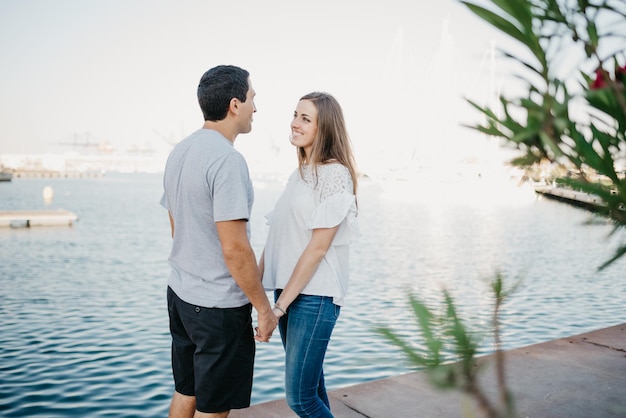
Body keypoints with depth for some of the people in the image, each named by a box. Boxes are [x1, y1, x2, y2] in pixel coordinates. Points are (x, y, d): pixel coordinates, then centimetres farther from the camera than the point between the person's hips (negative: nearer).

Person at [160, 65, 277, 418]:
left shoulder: (180, 151, 7)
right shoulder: (227, 159, -21)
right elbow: (234, 249, -24)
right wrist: (264, 308, -14)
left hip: (180, 294, 9)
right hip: (218, 307, -8)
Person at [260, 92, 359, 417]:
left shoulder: (335, 174, -12)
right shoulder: (299, 174, 13)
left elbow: (318, 247, -16)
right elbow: (275, 235, 13)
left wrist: (278, 307, -15)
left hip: (314, 295, -8)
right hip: (287, 290, 8)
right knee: (310, 383, 17)